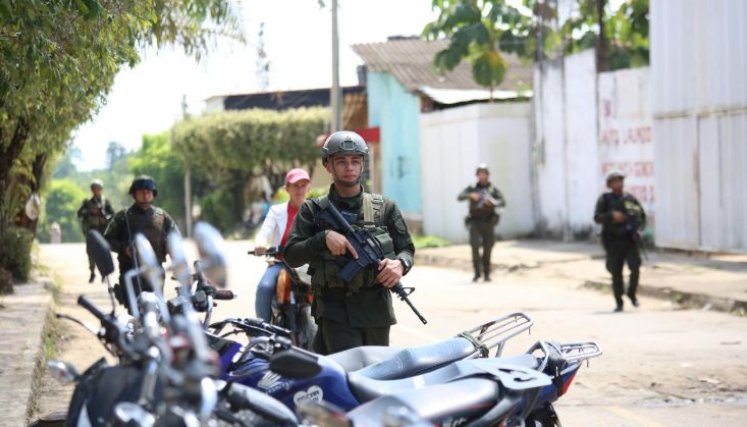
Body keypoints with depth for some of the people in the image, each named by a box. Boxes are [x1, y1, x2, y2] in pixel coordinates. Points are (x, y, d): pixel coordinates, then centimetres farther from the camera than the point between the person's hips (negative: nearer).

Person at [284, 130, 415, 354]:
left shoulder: (385, 208, 11)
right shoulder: (313, 210, 6)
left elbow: (406, 248, 14)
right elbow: (291, 255, 0)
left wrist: (400, 264, -10)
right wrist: (324, 238, -16)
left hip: (377, 311, 3)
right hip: (336, 314, -3)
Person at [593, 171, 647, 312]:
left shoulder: (630, 199, 8)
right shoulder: (604, 199, 2)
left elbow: (642, 215, 17)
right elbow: (597, 218, -6)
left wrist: (638, 227, -1)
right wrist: (612, 215, -21)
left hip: (630, 239, 1)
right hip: (613, 241, -1)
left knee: (635, 268, -11)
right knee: (616, 273, 1)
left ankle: (632, 294, 13)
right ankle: (618, 302, 12)